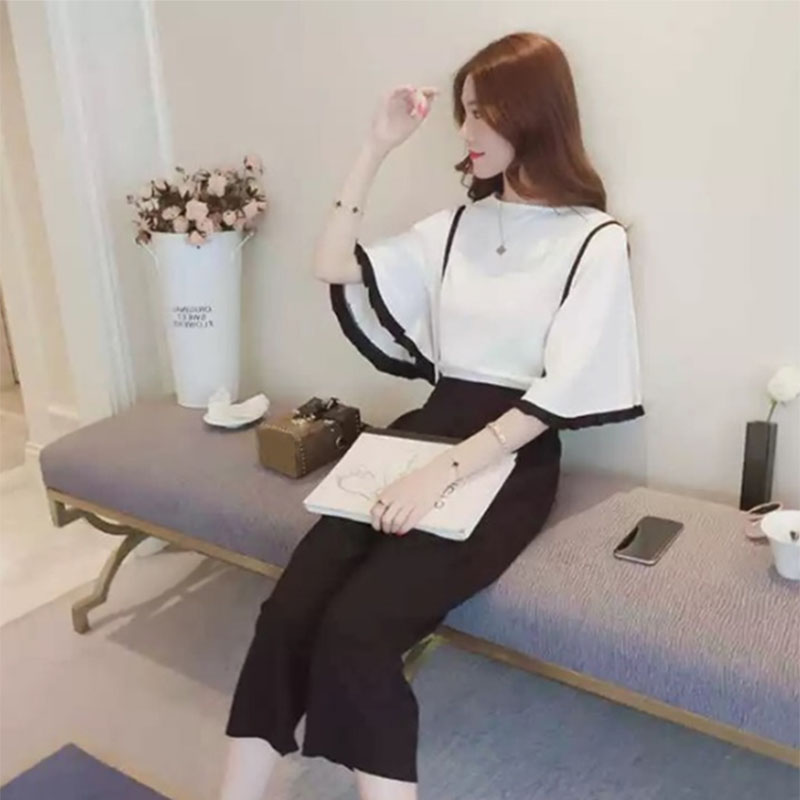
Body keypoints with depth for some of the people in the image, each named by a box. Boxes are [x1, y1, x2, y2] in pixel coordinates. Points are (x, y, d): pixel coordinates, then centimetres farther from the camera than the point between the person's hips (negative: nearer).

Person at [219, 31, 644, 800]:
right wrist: (376, 148, 7)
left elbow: (559, 393, -11)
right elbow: (333, 270, 13)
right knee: (287, 609, -18)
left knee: (354, 630, -27)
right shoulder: (457, 225, 16)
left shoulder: (594, 240, -2)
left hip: (511, 458, -5)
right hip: (428, 428, 5)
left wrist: (443, 472, -21)